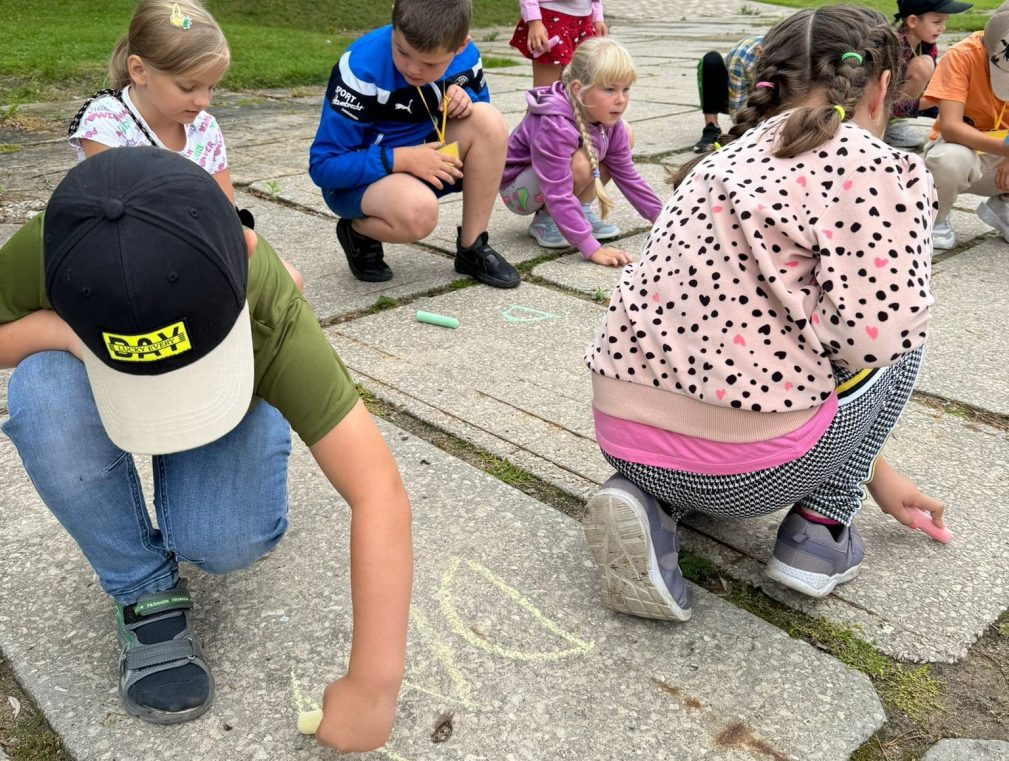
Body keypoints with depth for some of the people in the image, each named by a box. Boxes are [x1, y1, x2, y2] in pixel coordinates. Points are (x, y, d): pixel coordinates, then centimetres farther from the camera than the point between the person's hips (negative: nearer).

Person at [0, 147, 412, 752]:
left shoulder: (270, 310, -40)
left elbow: (380, 495, -42)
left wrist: (372, 685, -41)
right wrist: (53, 331, -36)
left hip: (239, 391, -1)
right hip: (95, 387, 2)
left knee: (231, 541, -28)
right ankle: (145, 591, -11)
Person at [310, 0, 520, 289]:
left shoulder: (465, 55, -11)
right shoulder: (362, 67, -25)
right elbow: (324, 164, -23)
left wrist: (466, 100, -16)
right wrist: (403, 159, -32)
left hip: (423, 158, 5)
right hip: (359, 177, -5)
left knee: (489, 119, -21)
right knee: (419, 211, -38)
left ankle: (472, 248, -10)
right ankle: (358, 231, -1)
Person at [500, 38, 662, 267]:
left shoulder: (608, 120, -11)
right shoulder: (555, 126, -35)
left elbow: (627, 175, 0)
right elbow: (558, 196, -38)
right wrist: (592, 248, -41)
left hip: (555, 179, 8)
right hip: (518, 187, -8)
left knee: (625, 134, -2)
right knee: (582, 163, -36)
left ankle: (581, 211, 0)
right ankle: (545, 220, -10)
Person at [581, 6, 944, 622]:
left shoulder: (729, 159, 17)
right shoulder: (882, 170, -6)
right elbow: (872, 330, -19)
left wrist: (875, 472, 32)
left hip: (622, 435, 6)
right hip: (747, 472, -5)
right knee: (898, 342, 19)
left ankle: (650, 500, 11)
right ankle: (820, 525, 15)